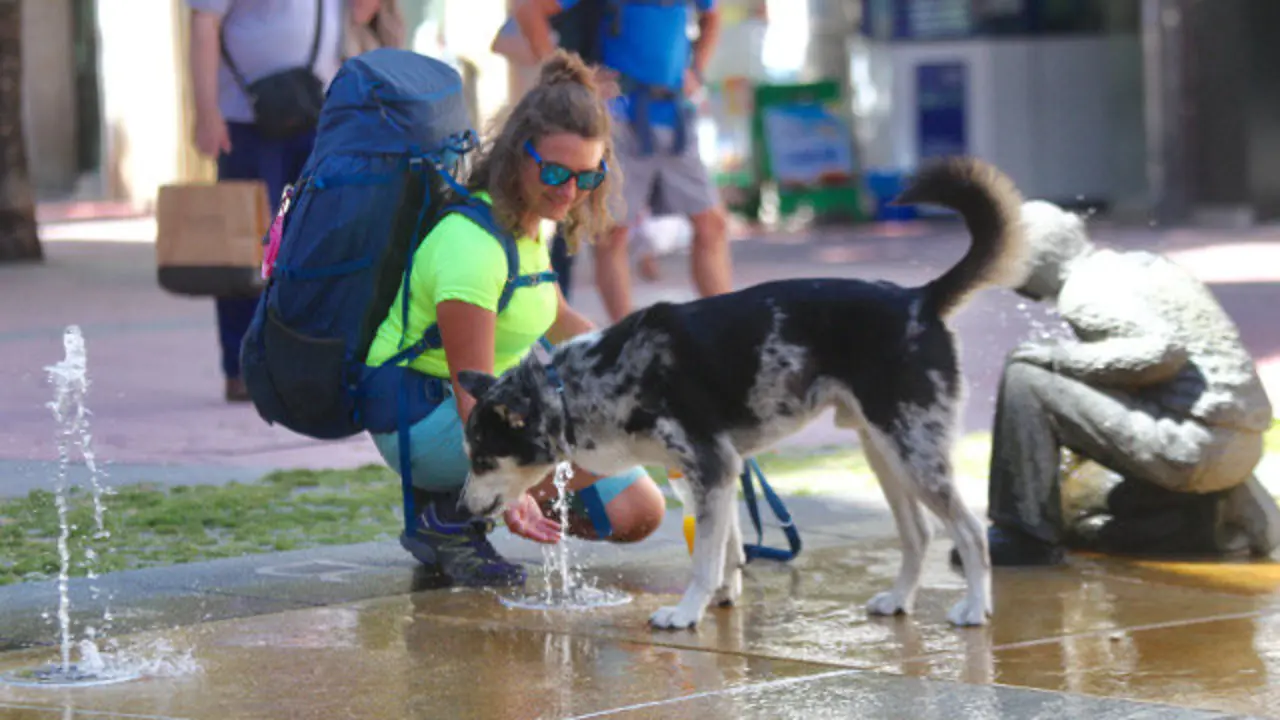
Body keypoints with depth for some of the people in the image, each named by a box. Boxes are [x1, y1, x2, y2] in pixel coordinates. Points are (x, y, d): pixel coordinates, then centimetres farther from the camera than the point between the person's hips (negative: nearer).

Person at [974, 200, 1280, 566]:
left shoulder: (1087, 289, -10)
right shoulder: (1135, 266, 19)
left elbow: (1165, 349, -24)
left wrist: (1064, 357, -15)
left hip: (1197, 440, -10)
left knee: (1026, 378, -11)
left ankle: (1024, 536, -9)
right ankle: (1227, 516, 13)